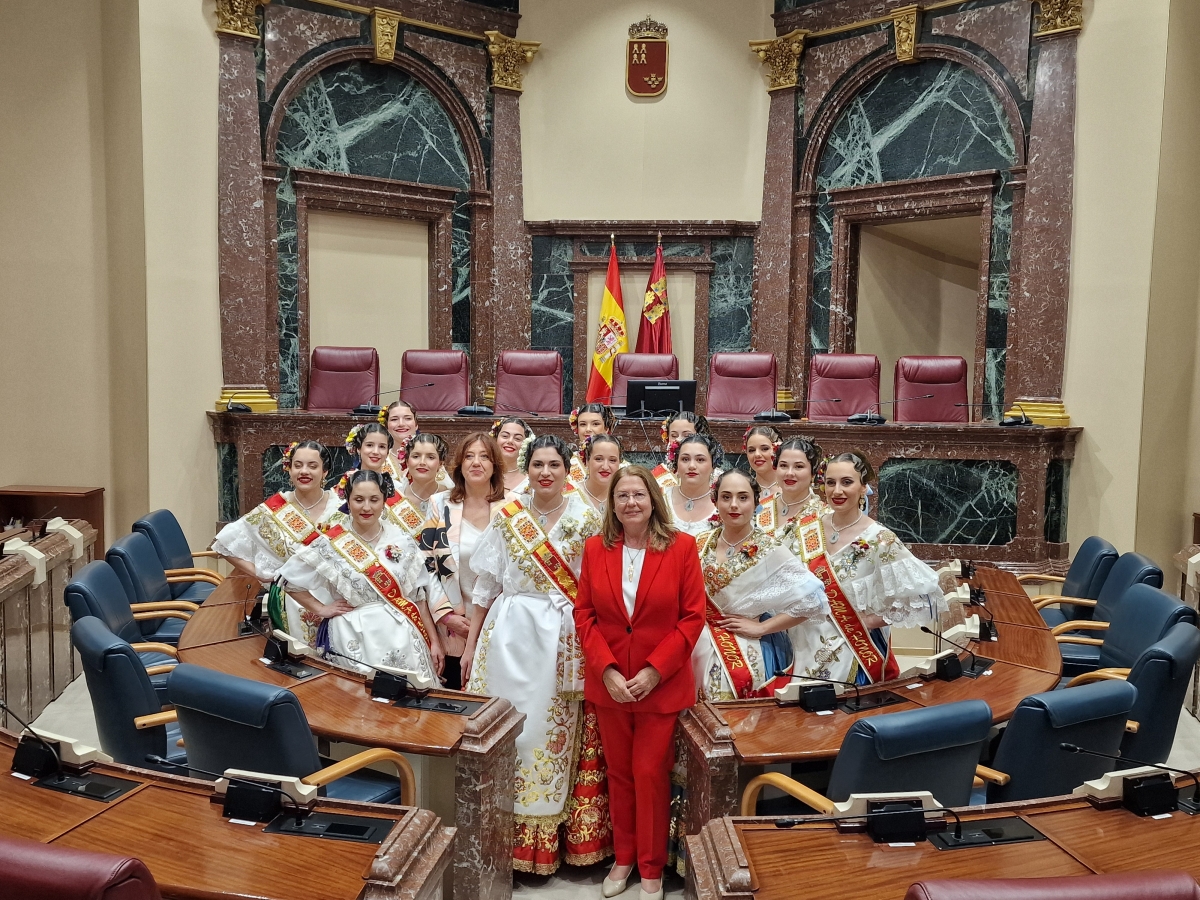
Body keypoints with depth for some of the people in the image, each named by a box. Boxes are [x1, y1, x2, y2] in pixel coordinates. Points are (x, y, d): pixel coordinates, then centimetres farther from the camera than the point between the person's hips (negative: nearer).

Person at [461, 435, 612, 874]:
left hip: (564, 640, 0)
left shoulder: (587, 520, 1)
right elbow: (485, 585, 6)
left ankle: (552, 836, 21)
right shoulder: (506, 517, 3)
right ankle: (507, 834, 18)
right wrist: (470, 645, 6)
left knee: (558, 734, 5)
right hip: (511, 635, 1)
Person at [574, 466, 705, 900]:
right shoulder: (596, 548, -1)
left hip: (661, 684, -2)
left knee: (650, 775, 6)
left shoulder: (681, 546, -8)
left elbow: (693, 616, -8)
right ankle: (623, 858, 33)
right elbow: (584, 614, 0)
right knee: (619, 773, 15)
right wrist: (606, 670, -12)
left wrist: (654, 671, -14)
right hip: (609, 682, 3)